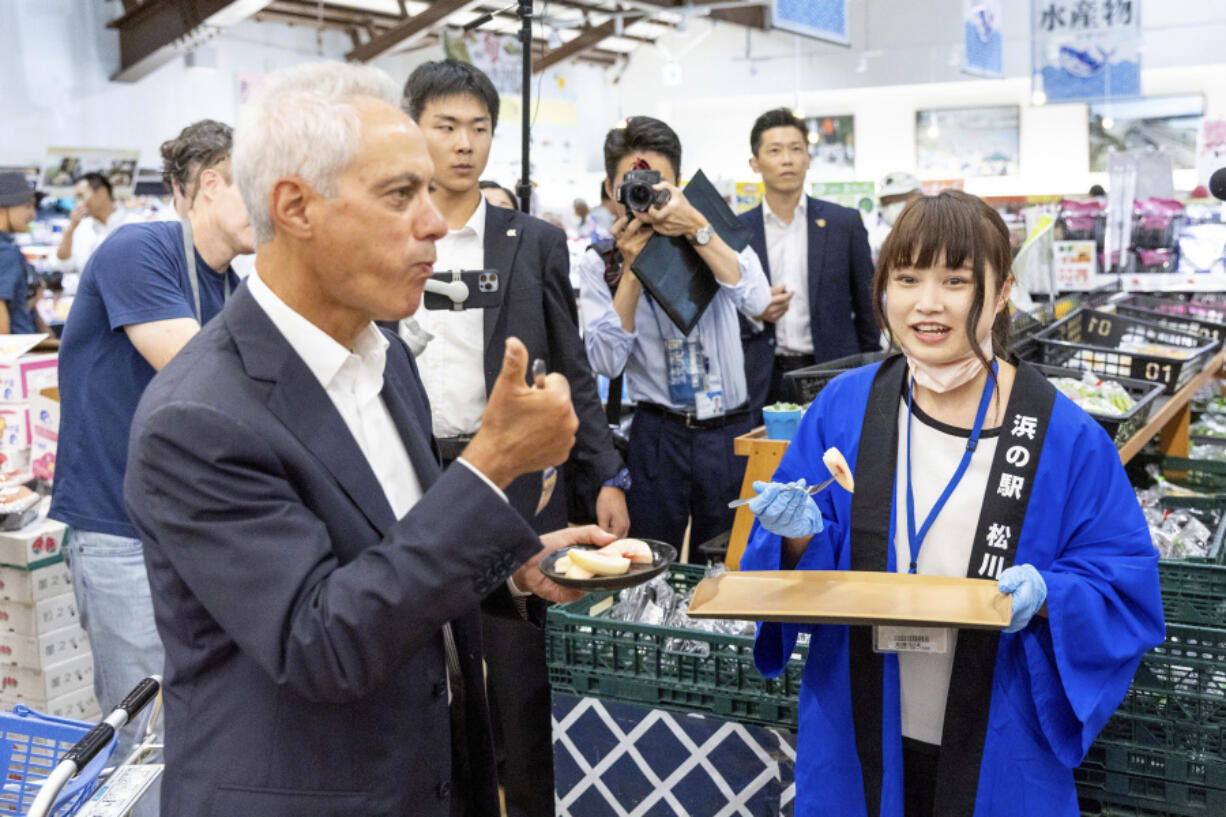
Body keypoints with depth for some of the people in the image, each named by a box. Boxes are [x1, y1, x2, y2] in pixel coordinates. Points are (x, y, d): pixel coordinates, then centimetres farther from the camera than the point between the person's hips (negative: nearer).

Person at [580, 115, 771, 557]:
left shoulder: (717, 234, 1)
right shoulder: (599, 264, 1)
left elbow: (757, 300, -19)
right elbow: (606, 361, -12)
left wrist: (696, 229, -25)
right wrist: (631, 267, -16)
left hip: (729, 434, 0)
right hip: (657, 436, 0)